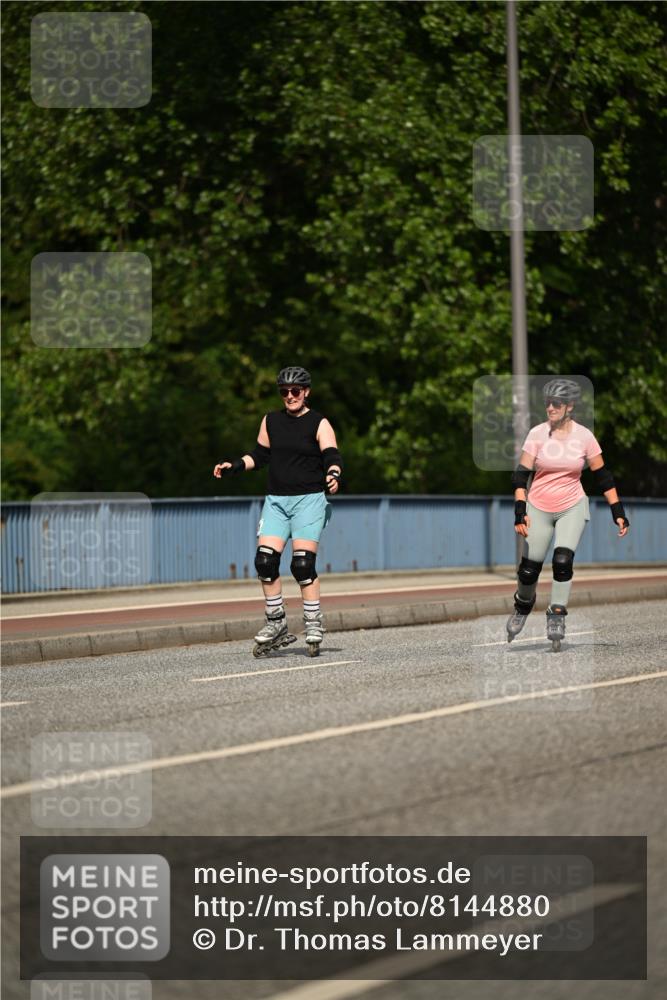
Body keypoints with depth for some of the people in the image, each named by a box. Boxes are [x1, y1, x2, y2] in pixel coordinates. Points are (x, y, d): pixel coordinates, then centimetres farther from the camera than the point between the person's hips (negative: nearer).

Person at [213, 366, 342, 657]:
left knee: (303, 563, -13)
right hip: (276, 500, 4)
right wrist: (234, 466, 8)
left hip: (309, 500, -4)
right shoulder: (271, 421, 13)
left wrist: (333, 474, -31)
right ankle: (276, 624, 5)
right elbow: (260, 455, 22)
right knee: (265, 560, -7)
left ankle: (314, 625, -3)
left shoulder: (319, 424, -1)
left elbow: (332, 456, -11)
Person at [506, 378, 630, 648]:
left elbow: (602, 476, 2)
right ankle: (523, 606, 29)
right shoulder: (537, 434, -8)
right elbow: (521, 474, -8)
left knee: (563, 560, -21)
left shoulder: (584, 436, -6)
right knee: (530, 568, 0)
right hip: (539, 509, 0)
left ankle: (557, 616, -9)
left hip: (572, 507, 0)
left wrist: (618, 512, 0)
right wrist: (520, 512, -17)